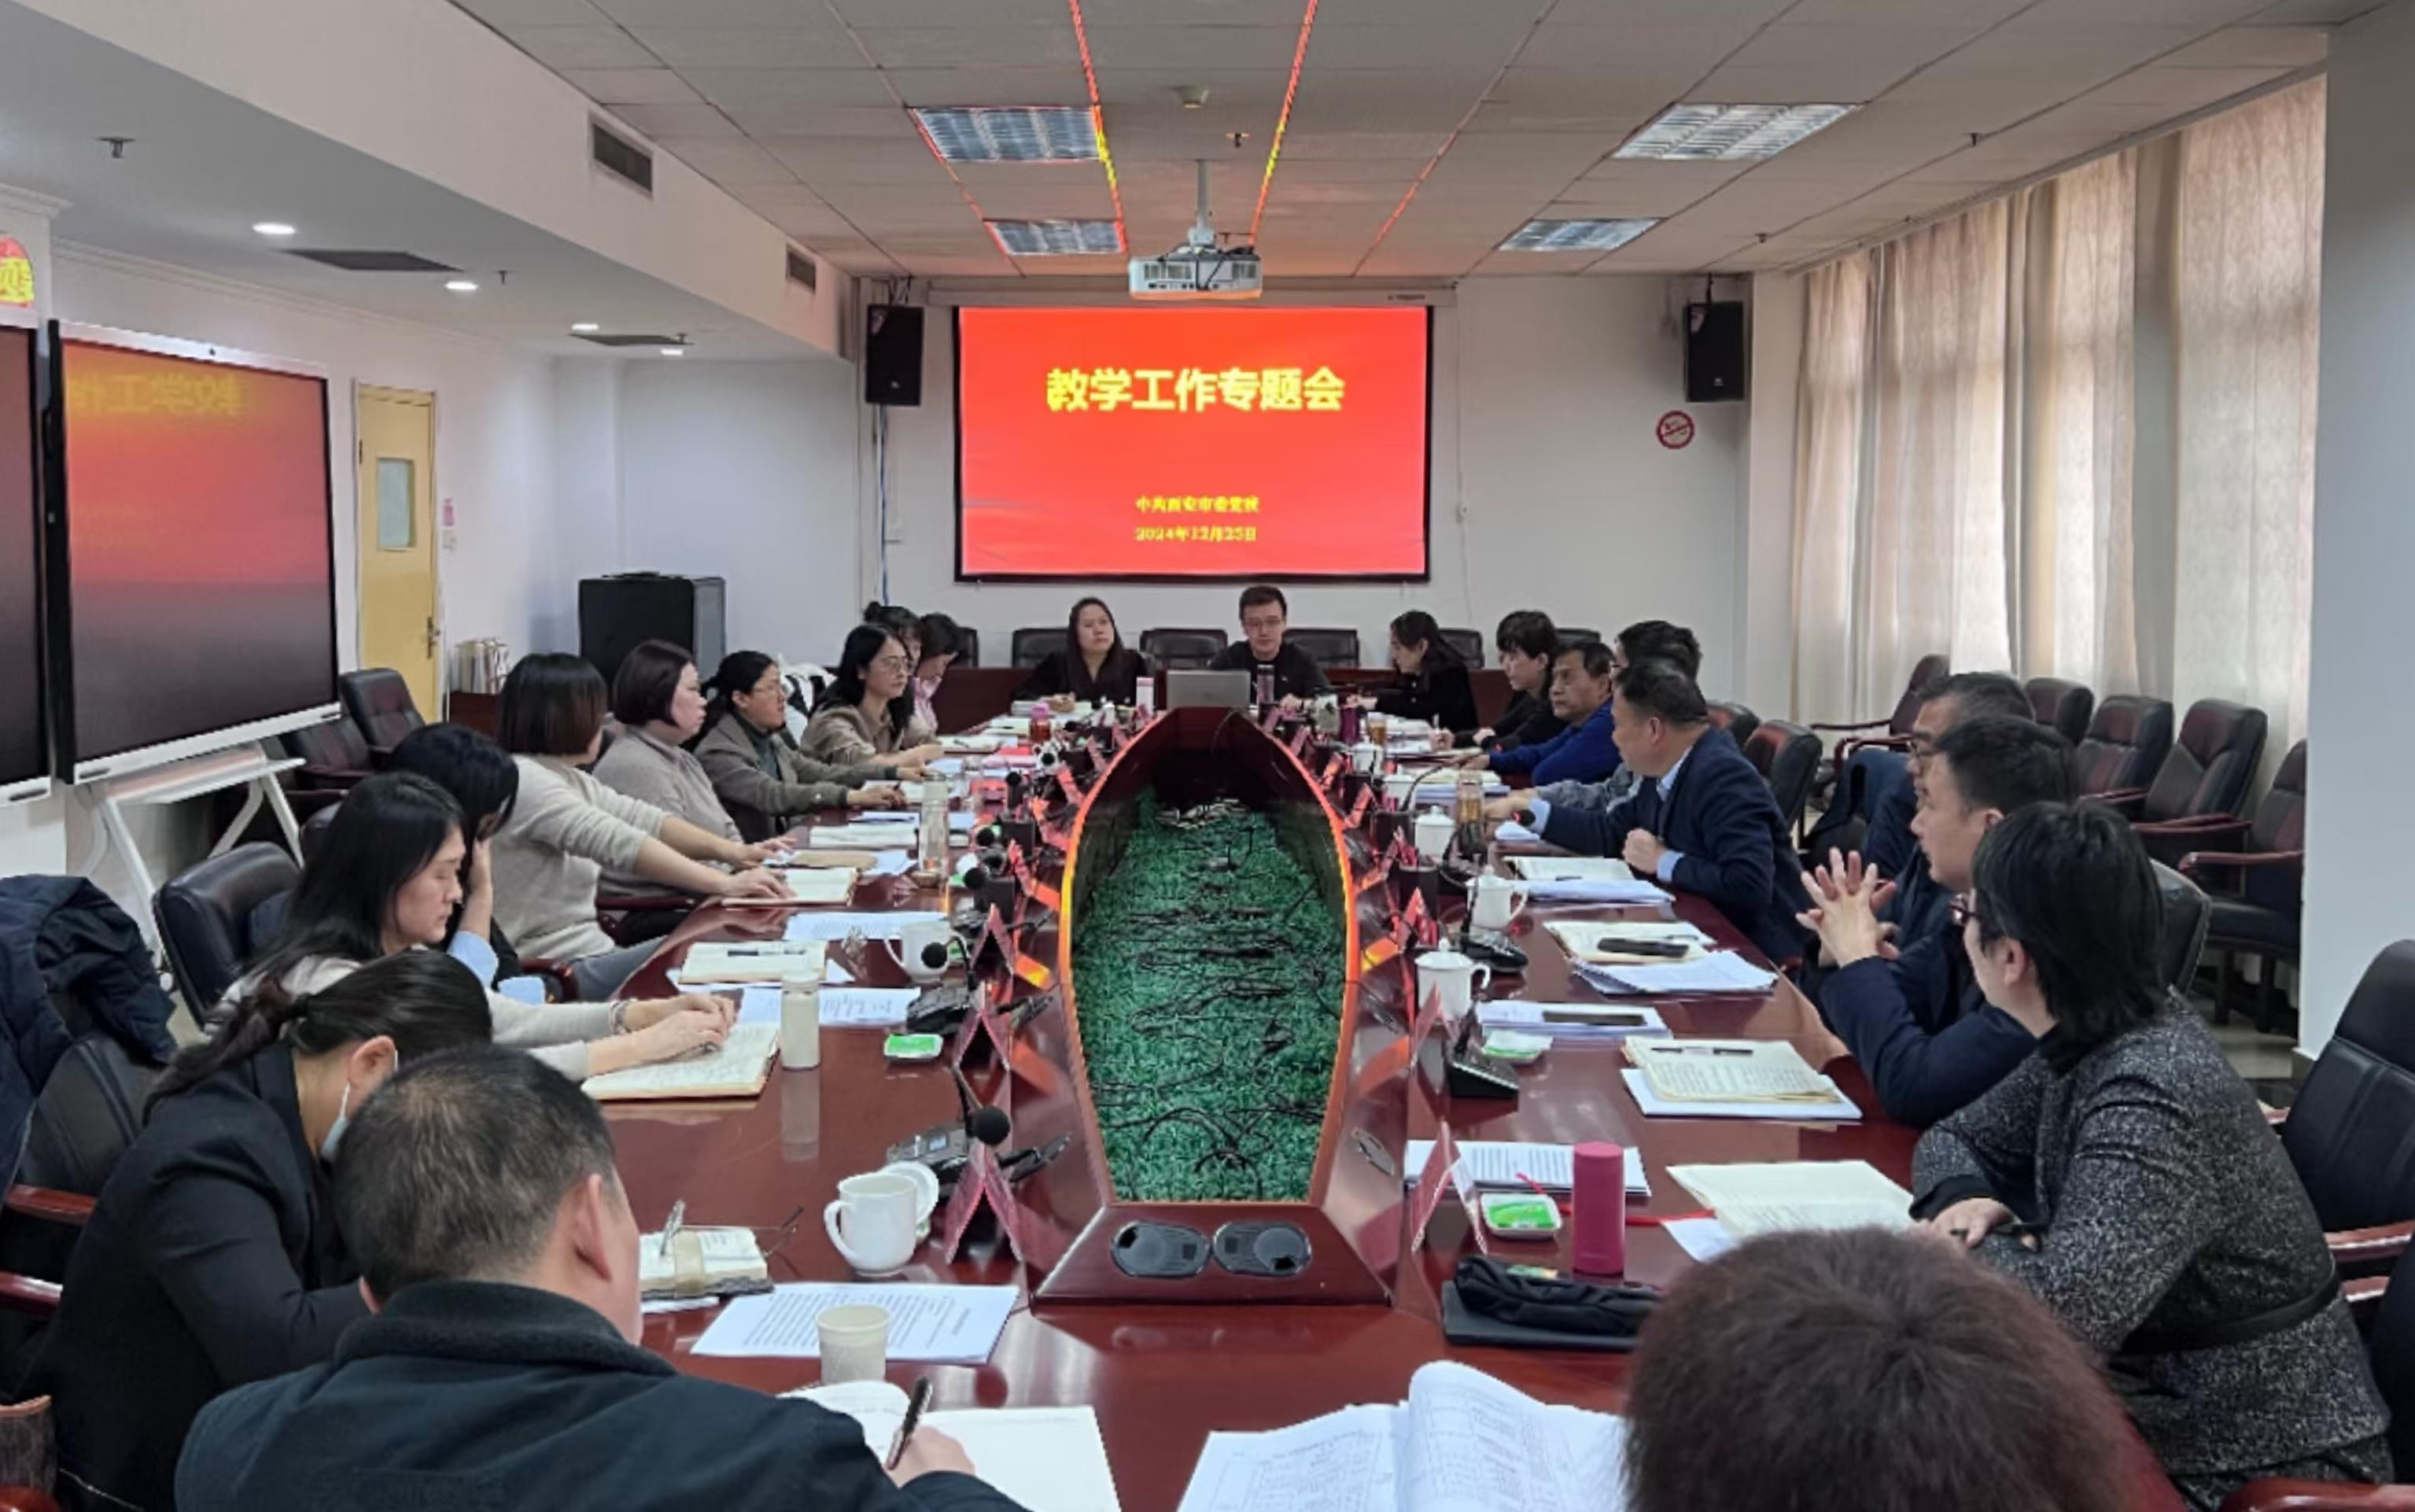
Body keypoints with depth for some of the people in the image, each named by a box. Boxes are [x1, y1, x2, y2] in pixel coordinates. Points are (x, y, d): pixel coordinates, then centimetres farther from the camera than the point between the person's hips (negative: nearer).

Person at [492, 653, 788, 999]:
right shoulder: (523, 780, -16)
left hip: (590, 953, 10)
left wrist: (730, 850, -1)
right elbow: (619, 844, -25)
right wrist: (725, 883, -27)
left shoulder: (568, 778, 16)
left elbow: (644, 819, 13)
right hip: (561, 975, -10)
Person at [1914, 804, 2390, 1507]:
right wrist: (1965, 1199, -11)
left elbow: (2060, 1311, -36)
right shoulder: (2092, 1039, -3)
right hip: (2166, 1401, 7)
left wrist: (1970, 1243, -17)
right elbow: (1958, 1136, 10)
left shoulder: (2153, 1099, -28)